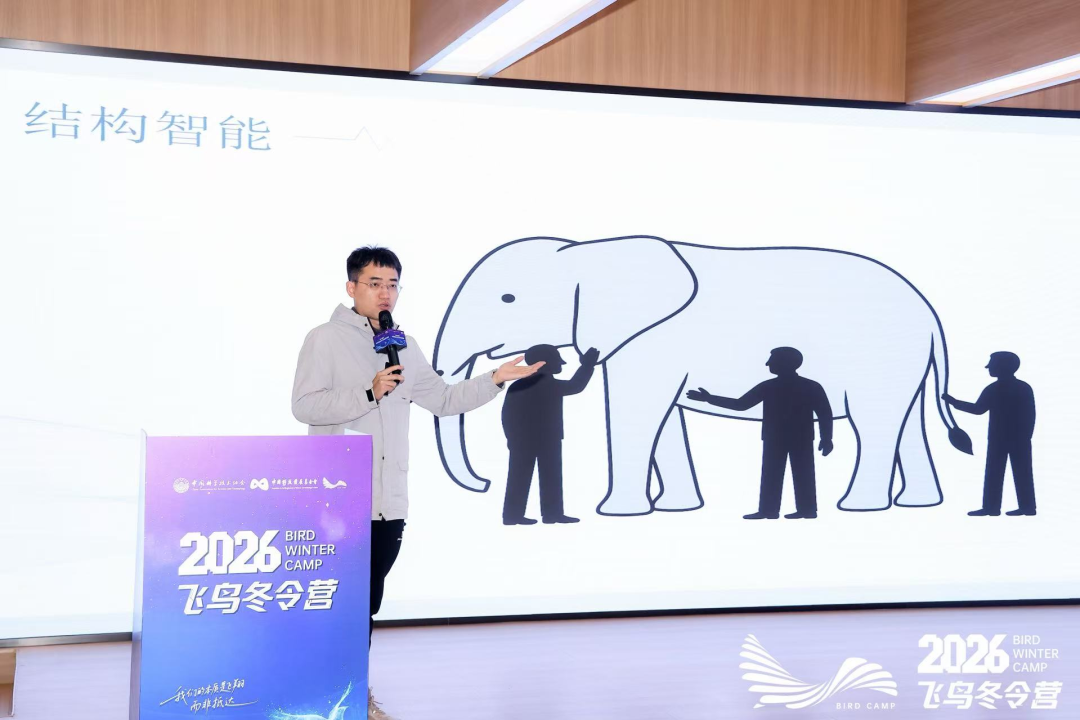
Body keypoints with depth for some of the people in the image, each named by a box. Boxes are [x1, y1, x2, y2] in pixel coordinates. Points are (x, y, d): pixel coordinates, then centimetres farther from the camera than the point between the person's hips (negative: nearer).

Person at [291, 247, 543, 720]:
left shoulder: (405, 348, 16)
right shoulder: (325, 340, -3)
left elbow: (444, 400, 19)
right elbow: (304, 406, -13)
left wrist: (496, 379, 9)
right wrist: (369, 393, -19)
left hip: (389, 502, 6)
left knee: (367, 601, 12)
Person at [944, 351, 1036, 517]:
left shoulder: (994, 389, -8)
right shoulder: (1024, 388, 5)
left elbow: (978, 409, -6)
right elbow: (1031, 415, 4)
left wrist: (954, 402, 1)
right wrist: (1027, 434, 11)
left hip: (999, 438, -4)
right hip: (1021, 438, 4)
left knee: (994, 474, 0)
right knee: (1022, 473, 5)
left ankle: (991, 508, -2)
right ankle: (1027, 508, 2)